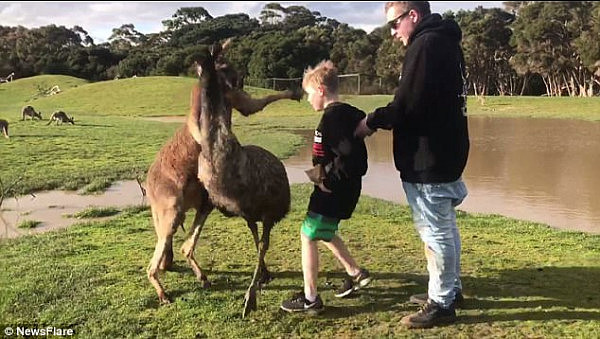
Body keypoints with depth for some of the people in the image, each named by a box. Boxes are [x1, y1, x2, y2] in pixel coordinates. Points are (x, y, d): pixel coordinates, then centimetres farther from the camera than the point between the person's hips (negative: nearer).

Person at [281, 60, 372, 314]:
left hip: (333, 190, -10)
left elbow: (346, 154, -28)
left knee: (308, 235, 0)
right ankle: (355, 273, 34)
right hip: (349, 188, 10)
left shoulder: (331, 117, -20)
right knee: (325, 233, 25)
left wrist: (327, 182, -18)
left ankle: (310, 298, 6)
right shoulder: (351, 113, 8)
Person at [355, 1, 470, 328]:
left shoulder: (425, 45, -17)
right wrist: (382, 119, 10)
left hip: (427, 160, -10)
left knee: (435, 231, -1)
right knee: (445, 227, 19)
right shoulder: (445, 42, 16)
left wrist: (372, 121, -10)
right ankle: (450, 289, 32)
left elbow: (408, 104, -24)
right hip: (445, 153, 11)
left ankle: (441, 303, 11)